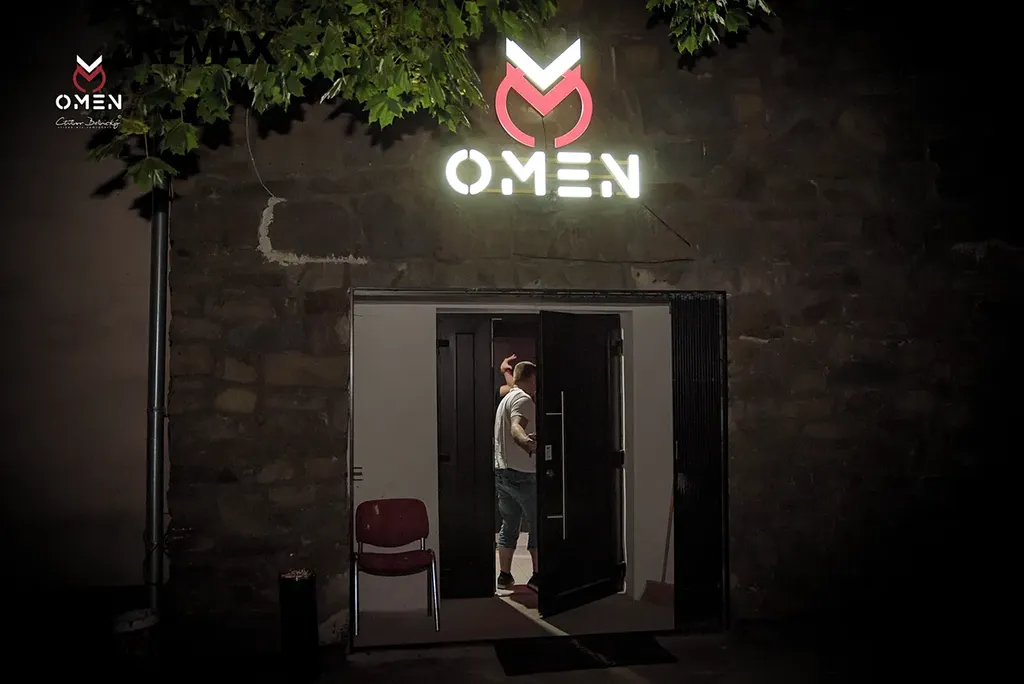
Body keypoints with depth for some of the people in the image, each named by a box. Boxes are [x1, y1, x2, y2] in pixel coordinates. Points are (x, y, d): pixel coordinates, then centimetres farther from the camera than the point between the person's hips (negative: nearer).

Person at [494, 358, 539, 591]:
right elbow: (516, 427, -36)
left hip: (501, 471, 10)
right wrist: (526, 441, -55)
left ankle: (504, 575, 16)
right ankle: (537, 576, -2)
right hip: (522, 474, -9)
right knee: (538, 524, -2)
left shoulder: (507, 396, 15)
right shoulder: (523, 400, -15)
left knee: (509, 525, 14)